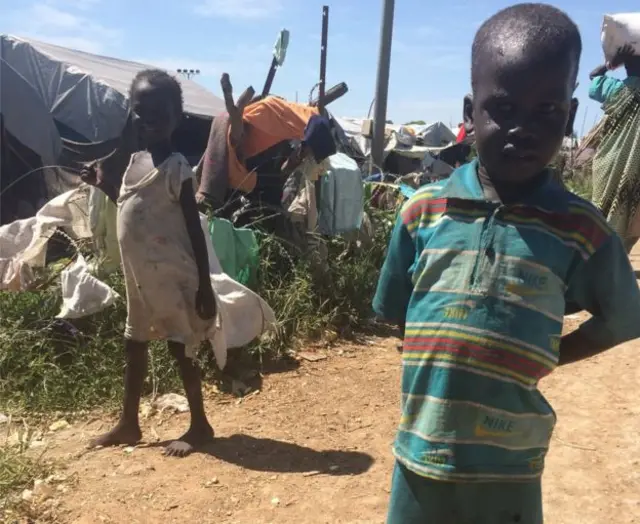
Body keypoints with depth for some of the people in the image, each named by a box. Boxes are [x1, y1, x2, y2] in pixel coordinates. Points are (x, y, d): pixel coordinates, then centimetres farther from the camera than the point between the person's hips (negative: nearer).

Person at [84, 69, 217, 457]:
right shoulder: (135, 161, 9)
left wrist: (205, 286, -19)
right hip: (139, 277, 9)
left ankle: (200, 425, 19)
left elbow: (195, 229, -17)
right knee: (134, 346, 17)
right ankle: (129, 424, 32)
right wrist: (101, 183, 11)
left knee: (181, 351, 2)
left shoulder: (176, 167, -16)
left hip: (172, 278, -9)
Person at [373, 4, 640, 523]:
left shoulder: (581, 229, -9)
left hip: (509, 466, -1)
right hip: (422, 454, 2)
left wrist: (538, 361, -3)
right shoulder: (423, 210, -6)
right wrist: (450, 363, -3)